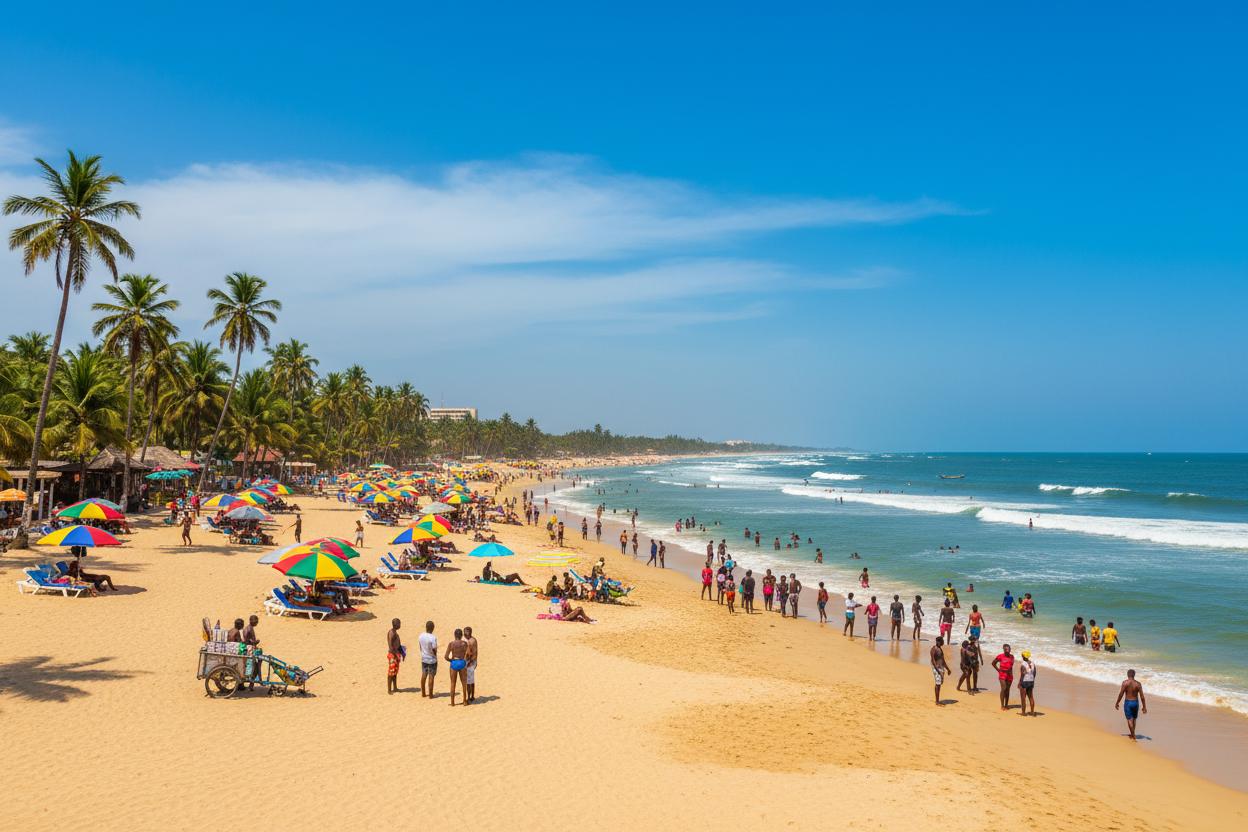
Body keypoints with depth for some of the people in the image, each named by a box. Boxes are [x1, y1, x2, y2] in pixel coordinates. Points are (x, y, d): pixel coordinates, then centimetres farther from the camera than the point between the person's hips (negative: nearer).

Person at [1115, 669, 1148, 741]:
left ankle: (1133, 736, -5)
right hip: (1136, 702, 4)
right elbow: (1142, 696, -3)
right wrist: (1144, 707, 5)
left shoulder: (1125, 682, -11)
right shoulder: (1138, 684, -3)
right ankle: (1132, 735, 30)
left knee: (1130, 719, 1)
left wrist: (1117, 703, -2)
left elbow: (1121, 694, -12)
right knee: (1134, 719, 20)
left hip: (1128, 703, -4)